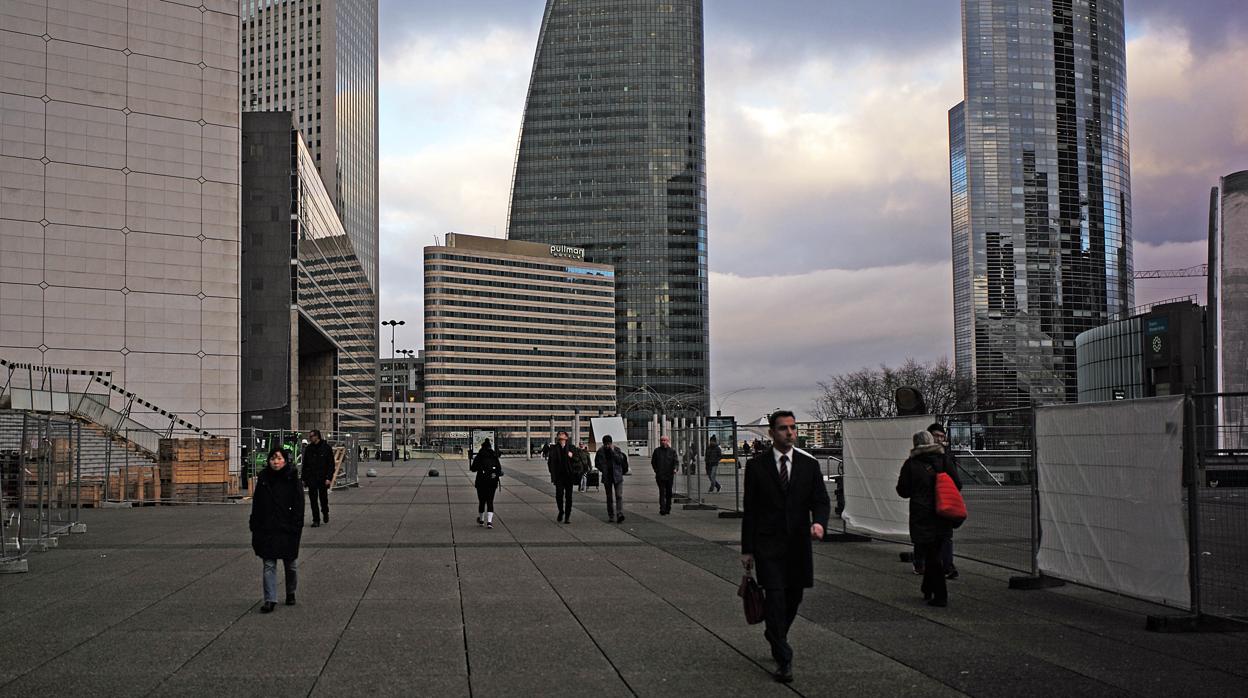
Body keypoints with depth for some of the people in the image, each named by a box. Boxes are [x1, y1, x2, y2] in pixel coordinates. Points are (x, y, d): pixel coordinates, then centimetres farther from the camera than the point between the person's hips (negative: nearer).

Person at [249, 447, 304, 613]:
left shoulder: (292, 479, -7)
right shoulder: (263, 478, 2)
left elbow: (298, 505, -8)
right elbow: (256, 504, 8)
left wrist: (297, 527, -14)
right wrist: (254, 525, 5)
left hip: (287, 529, -2)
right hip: (267, 529, 2)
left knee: (291, 564, 12)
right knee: (269, 565, 0)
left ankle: (291, 593, 33)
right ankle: (270, 600, 1)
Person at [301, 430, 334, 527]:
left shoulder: (326, 448, -4)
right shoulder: (308, 449, 7)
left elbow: (331, 464, -4)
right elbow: (304, 464, 12)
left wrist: (329, 478, -12)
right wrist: (303, 478, 6)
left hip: (322, 478, -3)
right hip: (311, 478, 3)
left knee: (323, 498, 8)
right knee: (313, 500, 0)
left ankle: (325, 513, 35)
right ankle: (316, 520, 6)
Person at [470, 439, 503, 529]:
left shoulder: (479, 457, -4)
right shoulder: (495, 456, 4)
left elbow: (473, 469, -3)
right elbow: (499, 469, 3)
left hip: (482, 481, -1)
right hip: (493, 481, 2)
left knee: (481, 501, 13)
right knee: (490, 501, 2)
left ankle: (481, 520, 27)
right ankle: (489, 521, -13)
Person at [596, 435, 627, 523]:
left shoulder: (617, 450, -1)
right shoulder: (600, 452, 2)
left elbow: (620, 460, -13)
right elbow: (597, 463, 12)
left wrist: (613, 451, -16)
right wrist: (602, 469, -3)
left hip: (617, 476, -2)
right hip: (607, 478, 2)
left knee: (619, 496, -13)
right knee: (609, 497, 9)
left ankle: (620, 514, -21)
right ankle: (611, 516, 16)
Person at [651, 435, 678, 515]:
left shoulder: (672, 451, 6)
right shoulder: (657, 451, 6)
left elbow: (676, 461, -2)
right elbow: (653, 462, 14)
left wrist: (675, 469, -20)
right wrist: (656, 470, 3)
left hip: (669, 475, 1)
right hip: (660, 475, -1)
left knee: (669, 493, 9)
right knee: (662, 492, -9)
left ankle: (668, 509, 20)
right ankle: (662, 509, -13)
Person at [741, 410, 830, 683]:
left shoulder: (809, 464, 4)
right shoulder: (756, 466, -1)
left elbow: (821, 500, 4)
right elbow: (749, 509, 2)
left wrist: (819, 522, -19)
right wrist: (747, 549, 0)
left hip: (799, 543, 3)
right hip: (768, 543, -3)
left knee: (793, 597, 11)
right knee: (775, 597, -10)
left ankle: (775, 635, 39)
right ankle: (783, 660, -4)